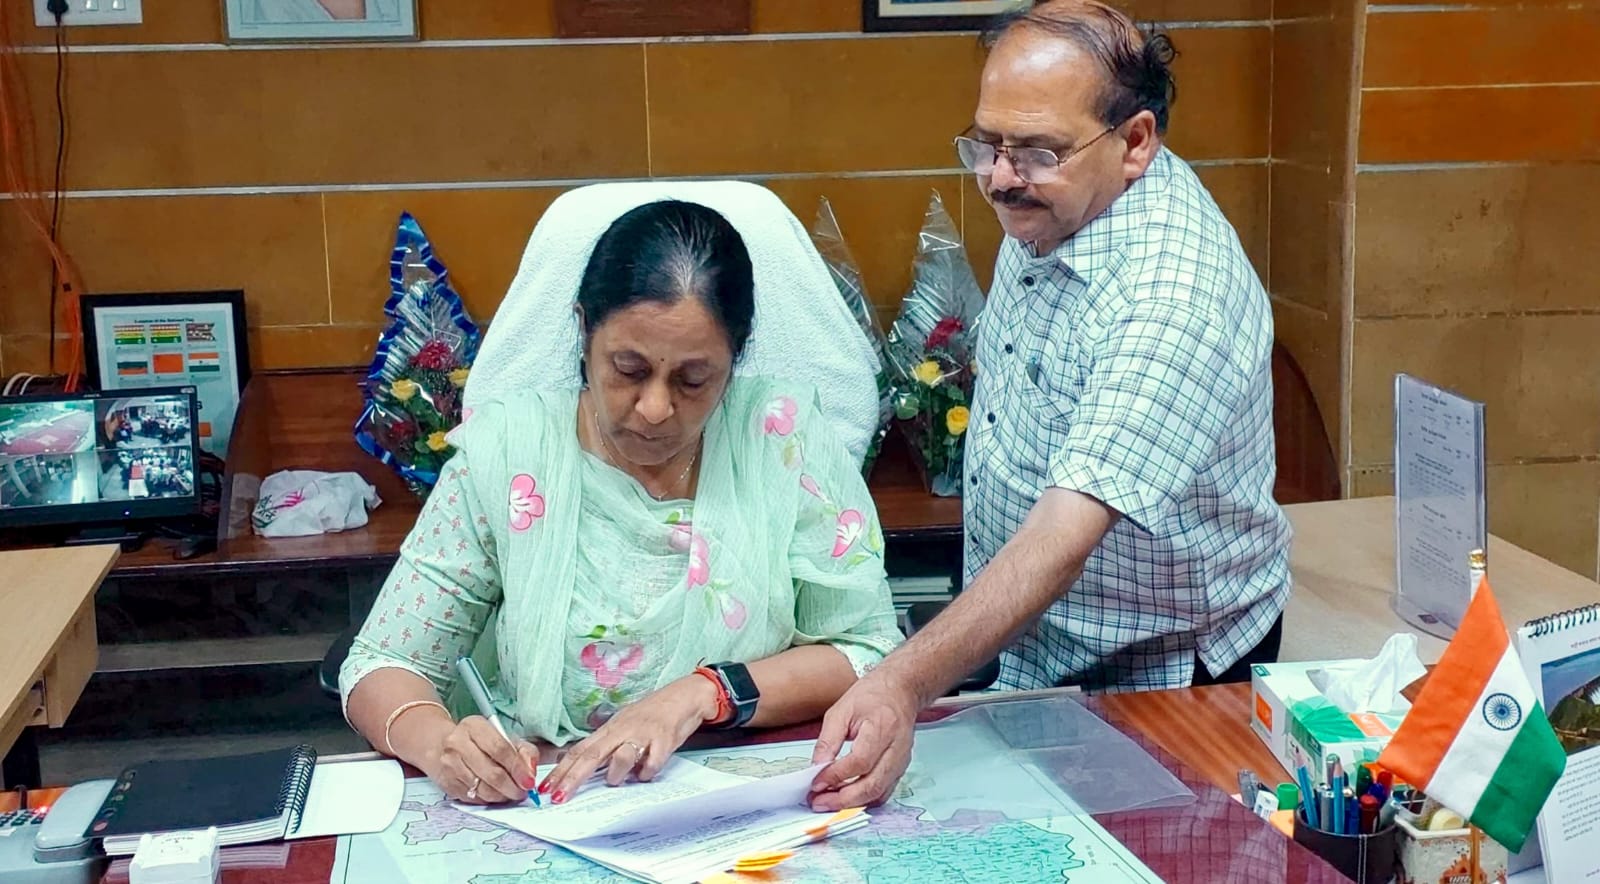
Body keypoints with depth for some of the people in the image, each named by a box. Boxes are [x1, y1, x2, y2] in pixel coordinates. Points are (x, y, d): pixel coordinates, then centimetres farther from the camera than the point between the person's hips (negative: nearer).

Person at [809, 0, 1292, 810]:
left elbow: (1070, 532, -42)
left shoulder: (1174, 295, -33)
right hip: (1020, 639, 8)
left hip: (1159, 675, -8)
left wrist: (905, 683, -51)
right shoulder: (1046, 205, -5)